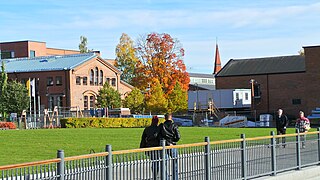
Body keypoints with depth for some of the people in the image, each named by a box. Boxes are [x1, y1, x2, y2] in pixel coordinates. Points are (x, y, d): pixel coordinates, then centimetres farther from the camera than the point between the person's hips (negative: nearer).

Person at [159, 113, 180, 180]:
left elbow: (159, 136, -7)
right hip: (173, 146, -1)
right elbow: (178, 137, -10)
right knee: (174, 164, 10)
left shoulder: (161, 126, 0)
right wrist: (173, 141, 8)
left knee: (165, 164, 6)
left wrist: (167, 142, -1)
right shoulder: (174, 125, -5)